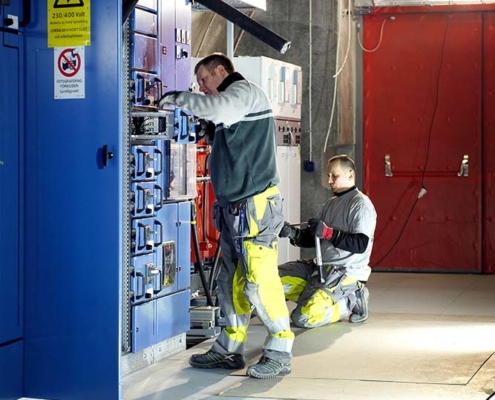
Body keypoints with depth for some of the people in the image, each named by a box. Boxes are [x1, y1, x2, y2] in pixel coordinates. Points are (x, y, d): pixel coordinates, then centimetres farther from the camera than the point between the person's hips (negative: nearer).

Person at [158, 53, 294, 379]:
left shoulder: (246, 91, -7)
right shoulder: (234, 102, 23)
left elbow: (218, 109, -27)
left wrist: (178, 98, -17)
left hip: (255, 205, -10)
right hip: (235, 207, 10)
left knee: (259, 282, -9)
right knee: (232, 282, 13)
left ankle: (280, 353, -2)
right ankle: (230, 350, 21)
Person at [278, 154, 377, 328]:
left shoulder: (361, 204, -9)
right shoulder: (330, 204, 18)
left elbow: (361, 245, -20)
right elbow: (313, 239, 15)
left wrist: (328, 233, -28)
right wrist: (294, 234, -5)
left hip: (347, 272, -9)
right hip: (321, 266, 9)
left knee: (303, 317, -23)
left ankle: (351, 303, -2)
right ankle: (315, 296, 3)